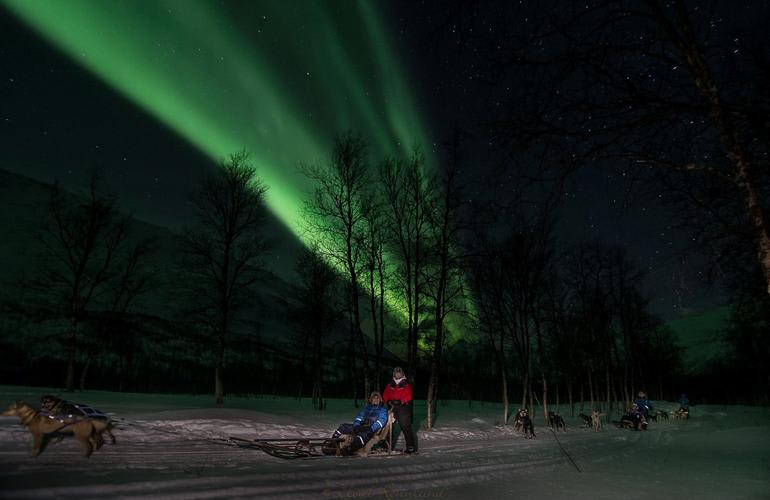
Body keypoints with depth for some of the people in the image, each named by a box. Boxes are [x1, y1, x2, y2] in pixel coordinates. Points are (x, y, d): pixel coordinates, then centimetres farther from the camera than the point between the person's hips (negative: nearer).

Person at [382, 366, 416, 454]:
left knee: (406, 428, -6)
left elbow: (408, 396, -10)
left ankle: (410, 446, 0)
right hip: (392, 409, 5)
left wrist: (400, 401, -21)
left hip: (403, 408, -4)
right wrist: (388, 401, -9)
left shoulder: (407, 385, 1)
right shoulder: (390, 385, 14)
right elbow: (385, 395, 10)